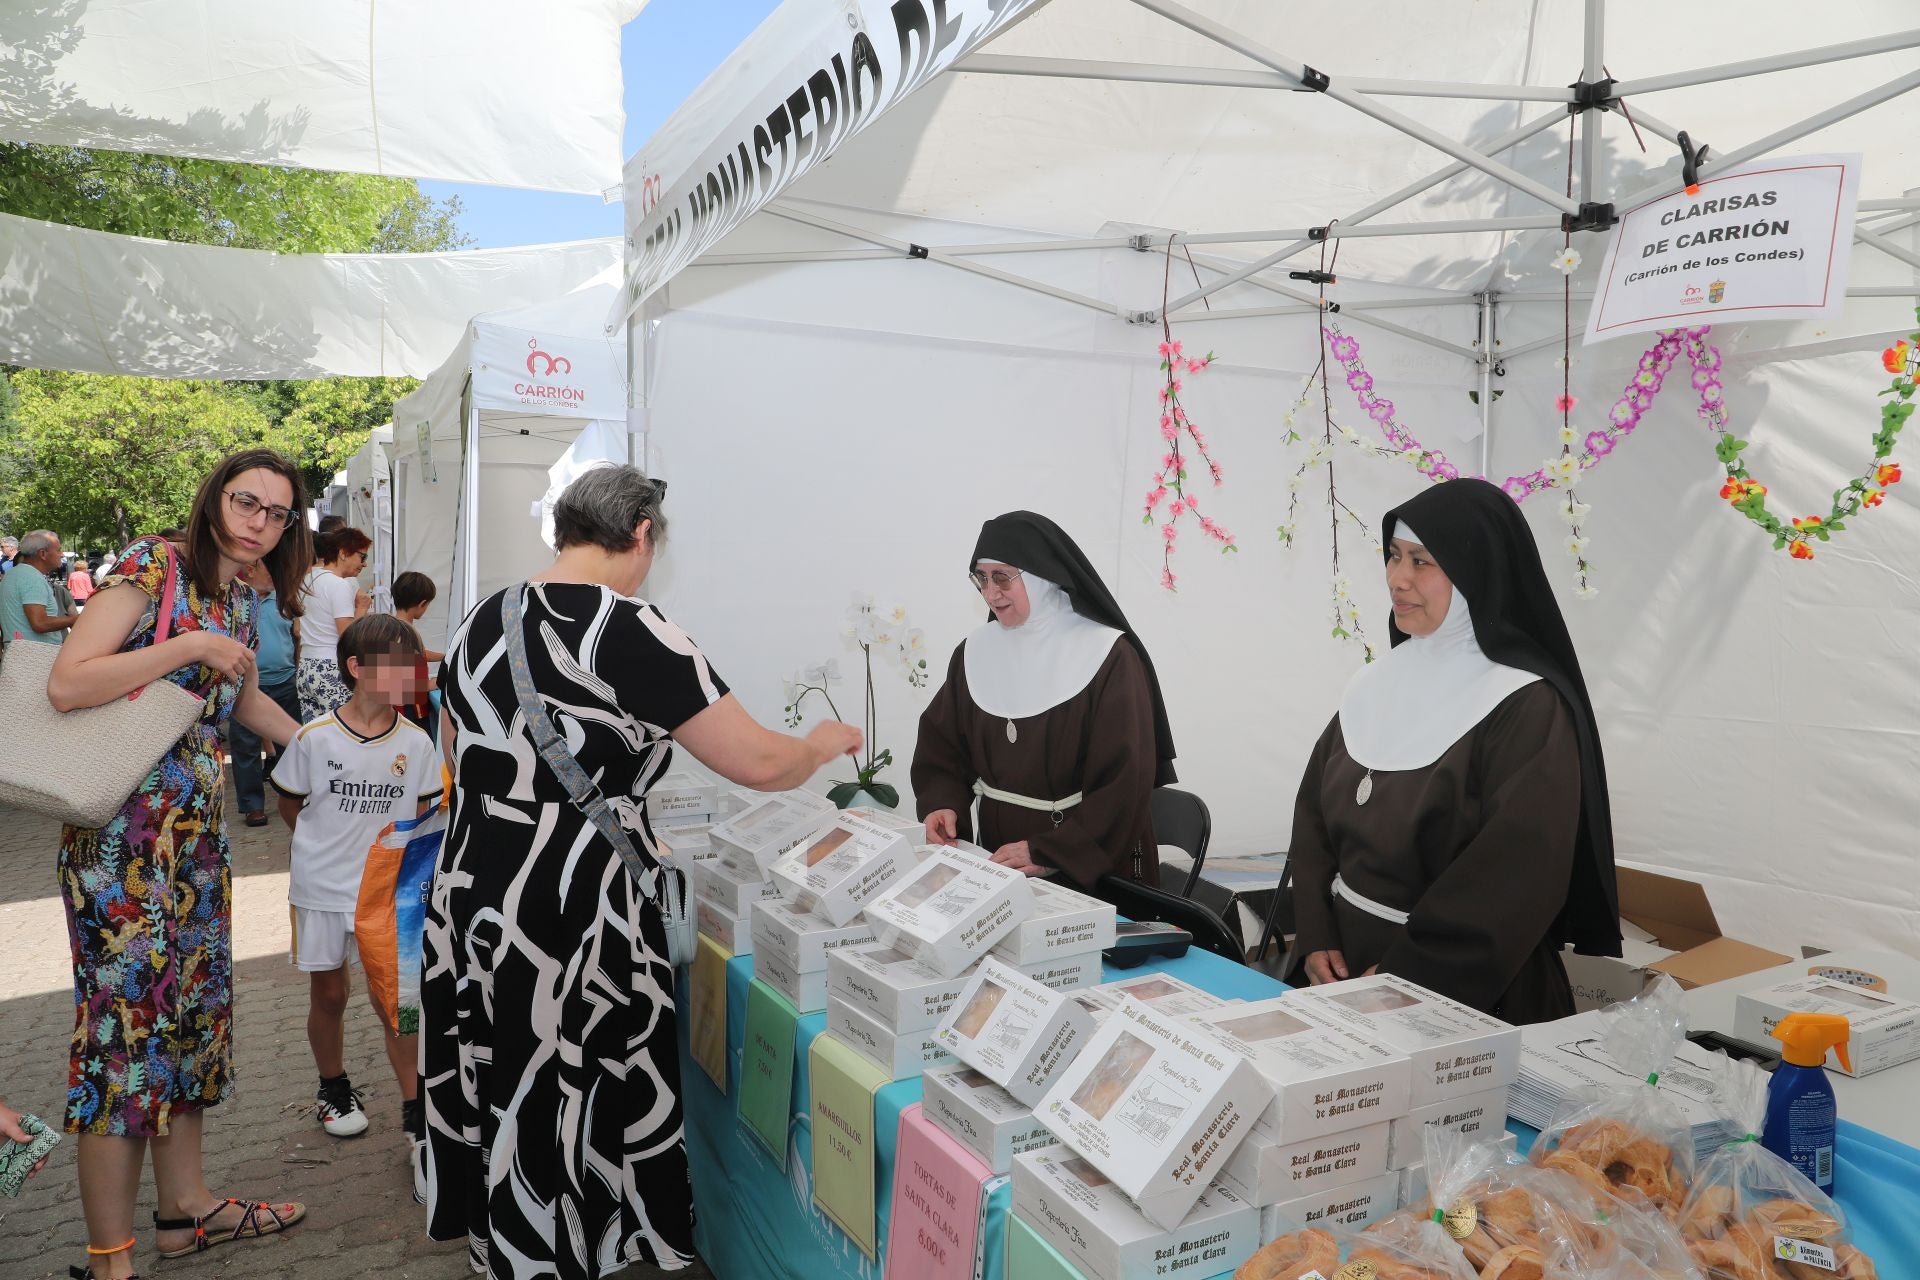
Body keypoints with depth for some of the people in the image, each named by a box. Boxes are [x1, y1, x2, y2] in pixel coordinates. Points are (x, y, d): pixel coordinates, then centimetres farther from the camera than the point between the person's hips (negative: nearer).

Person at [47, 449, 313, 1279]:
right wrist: (192, 646, -18)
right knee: (128, 1014, -4)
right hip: (124, 827, -8)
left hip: (197, 824, 8)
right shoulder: (153, 565, -11)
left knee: (193, 1001, 13)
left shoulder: (240, 598, 13)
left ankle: (185, 1208, 28)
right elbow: (66, 685, -20)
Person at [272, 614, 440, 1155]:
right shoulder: (315, 737, -12)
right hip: (322, 888, 0)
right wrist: (326, 849, 7)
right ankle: (333, 1089, 37)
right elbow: (289, 805, 3)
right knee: (329, 993, 15)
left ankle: (414, 1109, 10)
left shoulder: (416, 743, -8)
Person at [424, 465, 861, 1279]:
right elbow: (759, 764, -14)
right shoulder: (630, 631, -16)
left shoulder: (483, 621, 6)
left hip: (472, 891, 7)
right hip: (571, 907, -7)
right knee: (573, 1111, 8)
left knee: (500, 1094, 20)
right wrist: (826, 743, 5)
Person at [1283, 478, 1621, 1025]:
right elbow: (1314, 811, 5)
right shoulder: (1379, 685, 3)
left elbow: (1518, 877, -21)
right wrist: (1316, 938, -6)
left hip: (1465, 989, -6)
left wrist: (1404, 975, -19)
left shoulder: (1527, 708, -16)